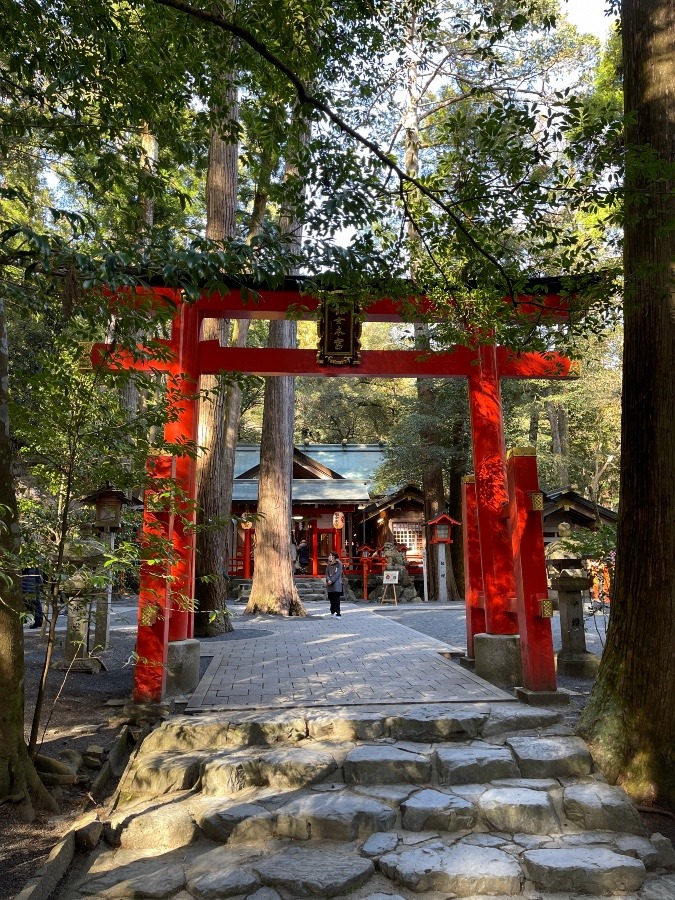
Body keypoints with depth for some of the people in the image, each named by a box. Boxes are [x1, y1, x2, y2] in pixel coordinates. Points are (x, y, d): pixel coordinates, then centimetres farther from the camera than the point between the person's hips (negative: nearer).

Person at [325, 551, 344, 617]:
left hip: (336, 584, -5)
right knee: (331, 599, 7)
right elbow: (327, 573, 9)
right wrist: (328, 580, -9)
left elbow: (338, 573, -10)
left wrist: (332, 581, -15)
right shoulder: (329, 565, 15)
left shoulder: (338, 564, -2)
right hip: (330, 585, 6)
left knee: (336, 599, -8)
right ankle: (332, 612, 17)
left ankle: (338, 614, -7)